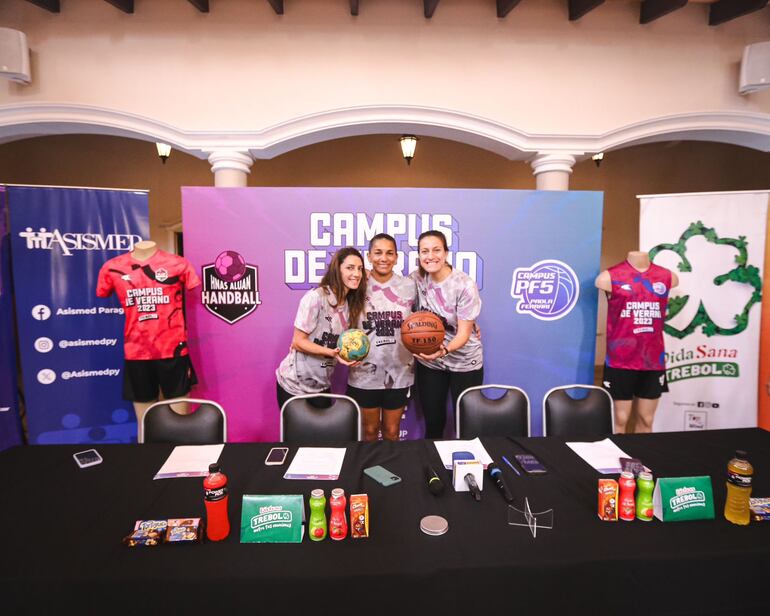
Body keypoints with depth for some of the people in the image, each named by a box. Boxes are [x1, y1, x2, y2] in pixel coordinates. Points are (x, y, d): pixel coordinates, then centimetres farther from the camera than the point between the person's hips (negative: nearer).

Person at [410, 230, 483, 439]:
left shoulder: (465, 285, -20)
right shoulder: (417, 278, -7)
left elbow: (463, 333, -21)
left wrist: (444, 350, -39)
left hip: (464, 363, -3)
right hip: (428, 362, 3)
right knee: (433, 422, 12)